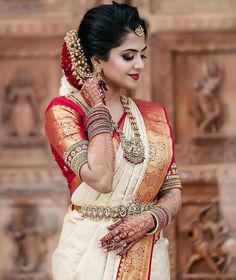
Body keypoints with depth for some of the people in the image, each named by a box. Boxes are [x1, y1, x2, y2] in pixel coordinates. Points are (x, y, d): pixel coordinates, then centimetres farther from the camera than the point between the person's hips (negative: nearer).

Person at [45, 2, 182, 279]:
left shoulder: (154, 115, 7)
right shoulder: (63, 111, -9)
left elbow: (173, 193, 7)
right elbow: (101, 178, -23)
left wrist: (149, 220, -13)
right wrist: (98, 108, -13)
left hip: (148, 256, 4)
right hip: (91, 254, -4)